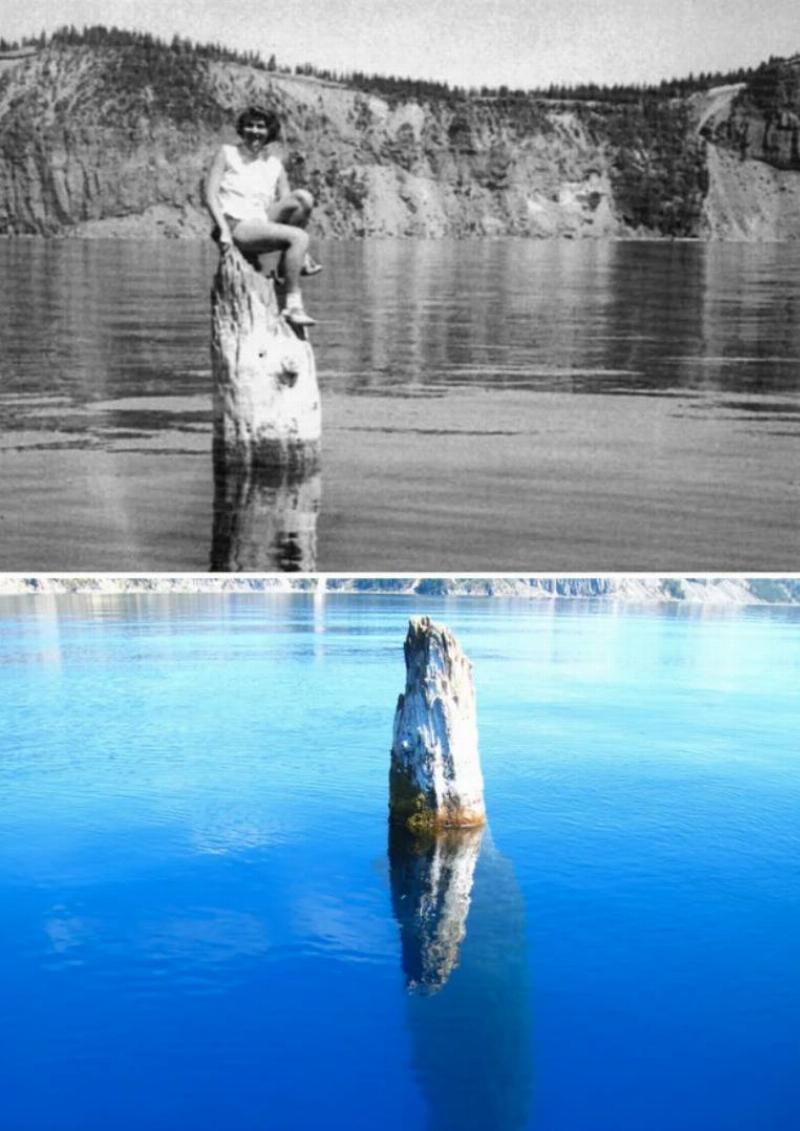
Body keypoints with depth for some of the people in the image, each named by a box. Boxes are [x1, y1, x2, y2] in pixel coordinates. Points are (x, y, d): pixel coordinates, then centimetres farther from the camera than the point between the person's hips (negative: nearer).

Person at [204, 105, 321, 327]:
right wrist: (224, 230, -17)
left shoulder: (275, 165, 17)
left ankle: (298, 258, -7)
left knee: (302, 197, -18)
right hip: (234, 228, -5)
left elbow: (286, 204, 11)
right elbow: (210, 195, -3)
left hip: (262, 224, 5)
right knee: (299, 237, -28)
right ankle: (293, 305, -29)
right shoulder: (227, 154, 7)